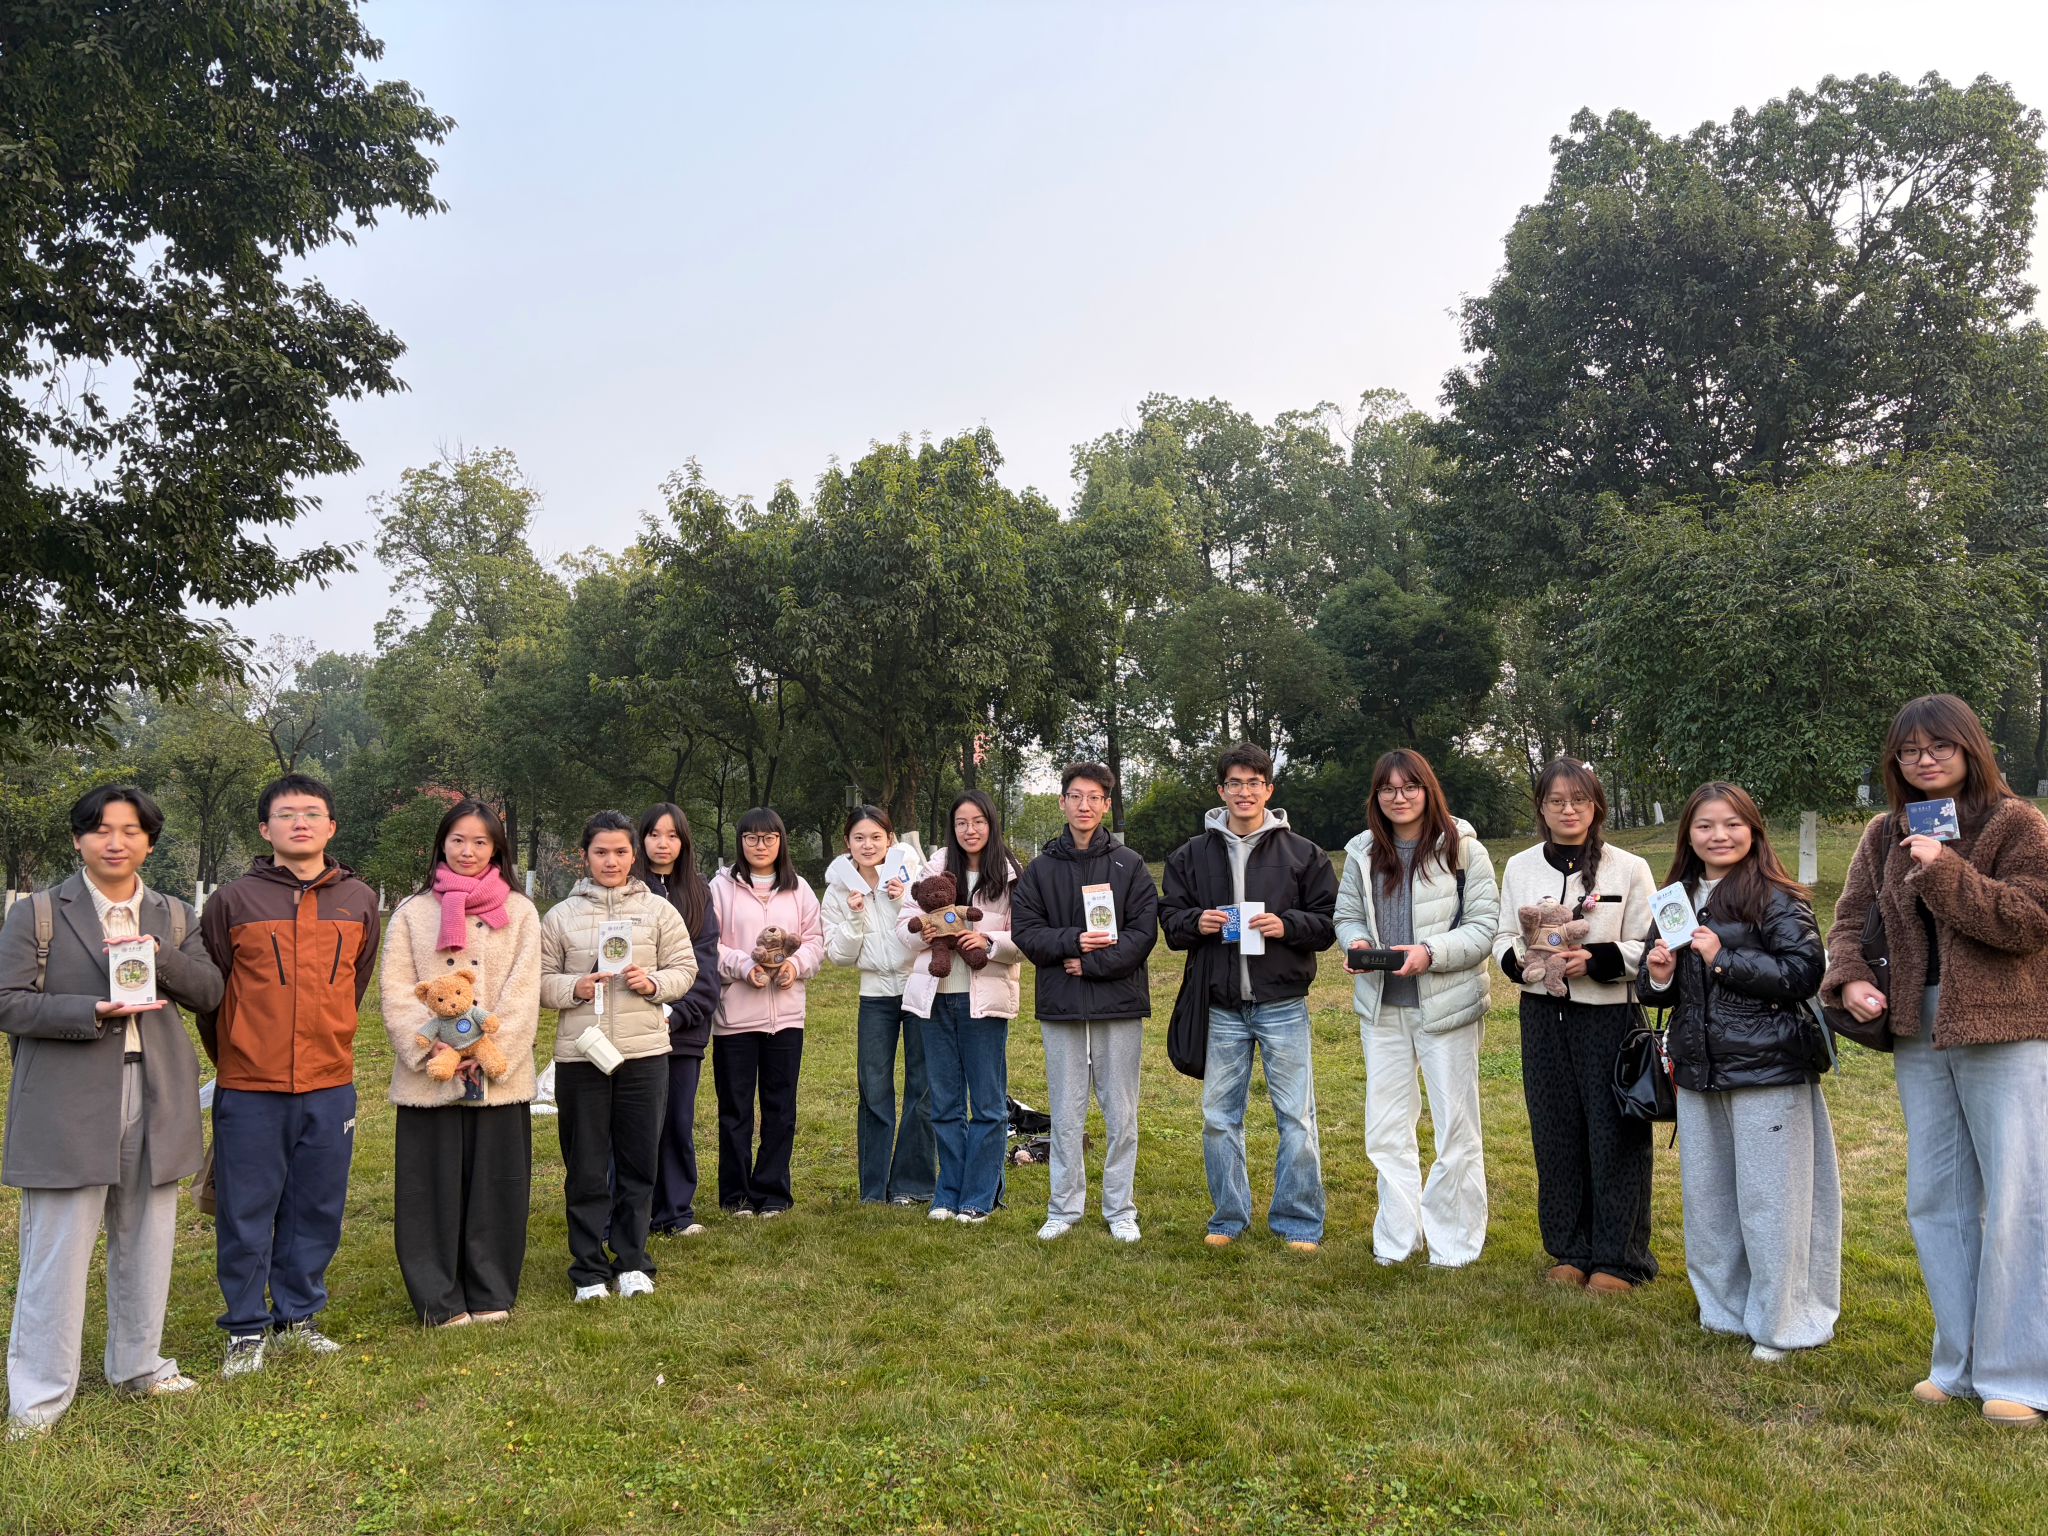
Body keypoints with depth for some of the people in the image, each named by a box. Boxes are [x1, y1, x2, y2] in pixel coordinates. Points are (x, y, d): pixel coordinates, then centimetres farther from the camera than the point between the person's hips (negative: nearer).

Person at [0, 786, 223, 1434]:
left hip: (155, 1106, 4)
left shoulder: (175, 917, 10)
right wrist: (94, 1012, -20)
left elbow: (209, 991, 2)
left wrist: (159, 956, -16)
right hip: (67, 1108, -4)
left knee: (146, 1247, 14)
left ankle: (138, 1365, 31)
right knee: (57, 1253, 1)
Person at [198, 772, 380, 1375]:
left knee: (316, 1211, 11)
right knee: (246, 1214, 5)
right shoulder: (232, 901, -3)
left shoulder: (359, 901, 5)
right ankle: (246, 1329, 21)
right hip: (249, 1090, -2)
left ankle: (298, 1316, 27)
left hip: (330, 1087, 2)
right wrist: (235, 1058, 12)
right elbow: (208, 990, 6)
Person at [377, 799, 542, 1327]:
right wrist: (433, 1049, -13)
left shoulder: (519, 912, 6)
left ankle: (490, 1295, 19)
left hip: (499, 1075, 0)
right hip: (428, 1077, 0)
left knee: (495, 1182, 5)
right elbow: (395, 991, 1)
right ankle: (441, 1299, 17)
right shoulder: (413, 912, 8)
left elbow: (523, 992, -1)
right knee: (433, 1186, 5)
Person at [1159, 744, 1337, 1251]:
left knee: (1297, 1117, 2)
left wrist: (1287, 924, -16)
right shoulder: (1191, 855, 9)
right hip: (1221, 1006, 2)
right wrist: (1196, 922, -11)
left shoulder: (1302, 853, 3)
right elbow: (1170, 918, 10)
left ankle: (1298, 1222, 16)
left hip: (1282, 1004, -2)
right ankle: (1228, 1217, 25)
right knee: (1219, 1117, 9)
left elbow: (1329, 921, 2)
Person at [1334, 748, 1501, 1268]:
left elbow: (1486, 927, -9)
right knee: (1386, 1128, 11)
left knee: (1455, 1127, 6)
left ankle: (1453, 1241, 22)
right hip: (1381, 1006, 4)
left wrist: (1430, 952, -22)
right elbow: (1347, 915, 13)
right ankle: (1396, 1237, 25)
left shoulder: (1463, 849, -7)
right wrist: (1356, 942, -9)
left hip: (1446, 1006, -4)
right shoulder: (1362, 853, 7)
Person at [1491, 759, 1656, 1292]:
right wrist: (1522, 959, -11)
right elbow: (1504, 940, 11)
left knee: (1615, 1134, 0)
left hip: (1609, 1016, -3)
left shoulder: (1628, 868, -1)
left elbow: (1649, 948, -2)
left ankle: (1619, 1258, 15)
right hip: (1543, 1015, 3)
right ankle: (1571, 1250, 23)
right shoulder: (1519, 867, 8)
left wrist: (1595, 959, -19)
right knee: (1556, 1133, 8)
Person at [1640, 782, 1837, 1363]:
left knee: (1769, 1199, 1)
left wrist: (1725, 959, -21)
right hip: (1698, 1070, 6)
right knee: (1706, 1195, 13)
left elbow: (1805, 972, -15)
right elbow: (1657, 991, 18)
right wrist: (1657, 977, -5)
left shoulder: (1775, 898, -8)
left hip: (1767, 1070, -6)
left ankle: (1780, 1323, 16)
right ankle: (1726, 1308, 29)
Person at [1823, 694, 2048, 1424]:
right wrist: (1848, 979, -10)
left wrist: (1944, 871, -20)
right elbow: (1851, 919, 8)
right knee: (1936, 1201, 11)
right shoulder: (1884, 835, 11)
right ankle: (1961, 1362, 24)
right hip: (1918, 1036, 6)